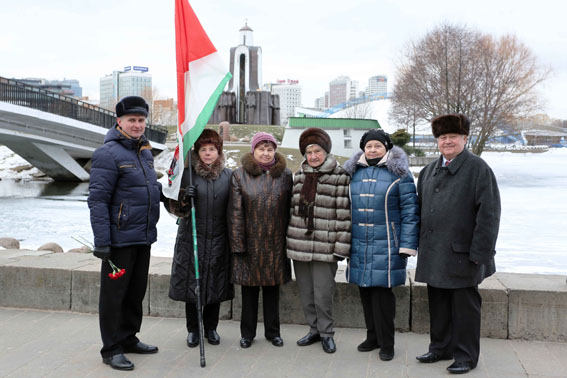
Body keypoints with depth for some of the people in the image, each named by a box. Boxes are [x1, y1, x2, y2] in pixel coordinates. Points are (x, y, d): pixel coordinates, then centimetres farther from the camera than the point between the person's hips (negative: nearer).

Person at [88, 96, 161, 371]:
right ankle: (112, 349, 15)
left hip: (144, 237, 8)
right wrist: (101, 241, -21)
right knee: (114, 293, 3)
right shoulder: (108, 154, -13)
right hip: (120, 238, -8)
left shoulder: (145, 152, 13)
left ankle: (129, 339, 31)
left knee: (136, 291, 17)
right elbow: (97, 200, -17)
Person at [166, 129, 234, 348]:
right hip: (192, 238, -1)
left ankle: (211, 328, 26)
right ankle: (193, 329, 21)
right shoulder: (187, 174, -1)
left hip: (218, 240, 2)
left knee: (215, 284, 9)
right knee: (192, 284, 4)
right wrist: (184, 199, -20)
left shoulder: (228, 176, 5)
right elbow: (175, 209, 1)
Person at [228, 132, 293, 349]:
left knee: (272, 287, 12)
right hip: (250, 242, -1)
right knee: (249, 289, 8)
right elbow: (235, 212, -4)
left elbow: (289, 209, 5)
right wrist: (237, 243, -8)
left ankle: (273, 331, 26)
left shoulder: (285, 175, 3)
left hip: (276, 242, 1)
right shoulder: (240, 175, -1)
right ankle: (247, 333, 23)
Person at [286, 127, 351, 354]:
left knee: (323, 294, -2)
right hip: (299, 245, 6)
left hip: (325, 247, -5)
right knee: (306, 293, 12)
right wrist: (290, 239, 16)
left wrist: (341, 245, -13)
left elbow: (344, 214, -9)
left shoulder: (339, 177, -6)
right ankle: (314, 330, 28)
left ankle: (327, 333, 17)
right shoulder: (299, 175, 12)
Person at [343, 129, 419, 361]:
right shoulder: (354, 173, 11)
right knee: (365, 292, 9)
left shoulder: (399, 174, -3)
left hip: (386, 246, -4)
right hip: (359, 245, 5)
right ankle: (372, 337, 26)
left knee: (382, 293, -4)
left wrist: (407, 246, -10)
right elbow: (347, 208, 16)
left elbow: (410, 212, -5)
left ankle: (386, 344, 10)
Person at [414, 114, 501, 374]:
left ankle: (466, 356, 17)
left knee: (464, 306, 4)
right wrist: (418, 243, 14)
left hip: (461, 254, -6)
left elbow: (489, 213, -12)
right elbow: (420, 208, 20)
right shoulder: (429, 171, 14)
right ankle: (441, 348, 30)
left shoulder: (478, 169, -7)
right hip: (434, 253, 6)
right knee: (438, 302, 15)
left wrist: (480, 252, -16)